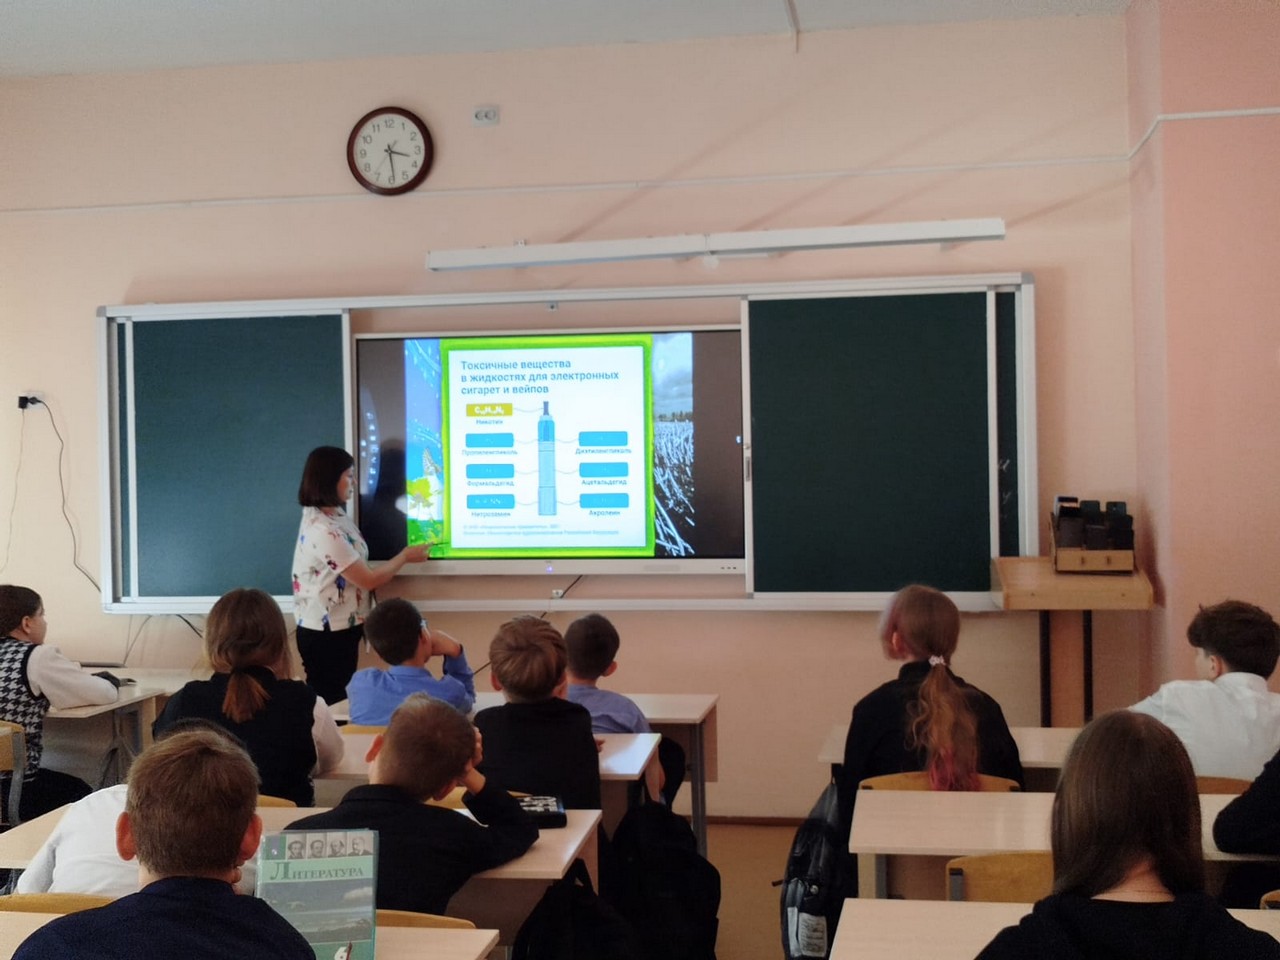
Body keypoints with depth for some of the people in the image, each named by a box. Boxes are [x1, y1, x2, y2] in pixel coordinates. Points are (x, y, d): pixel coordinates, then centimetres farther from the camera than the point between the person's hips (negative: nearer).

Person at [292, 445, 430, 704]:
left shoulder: (334, 514, 6)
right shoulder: (323, 532, -25)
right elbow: (368, 580, -18)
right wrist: (405, 556, -6)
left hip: (338, 628, 10)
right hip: (327, 634, -10)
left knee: (336, 700, 15)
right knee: (331, 704, 0)